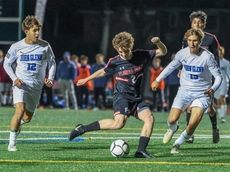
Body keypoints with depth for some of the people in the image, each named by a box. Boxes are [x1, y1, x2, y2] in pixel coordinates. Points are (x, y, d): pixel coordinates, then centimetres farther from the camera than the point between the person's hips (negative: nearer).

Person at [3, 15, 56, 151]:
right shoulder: (16, 47, -5)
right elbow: (7, 64, 6)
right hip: (20, 84, -3)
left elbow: (52, 62, 10)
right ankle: (12, 143, -15)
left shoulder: (45, 46, -2)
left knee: (28, 117, 10)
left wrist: (50, 78, -6)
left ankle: (18, 123, 48)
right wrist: (14, 78, -9)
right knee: (20, 110, -24)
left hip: (37, 86, 3)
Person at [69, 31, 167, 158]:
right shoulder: (115, 62, -5)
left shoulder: (141, 56, 0)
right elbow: (103, 72, 15)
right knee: (119, 123, -28)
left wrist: (158, 42, -15)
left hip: (136, 98, 5)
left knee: (149, 118, -18)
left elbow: (163, 52, 7)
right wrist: (86, 79, 25)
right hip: (122, 95, -5)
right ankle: (82, 129, -22)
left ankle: (141, 150, -14)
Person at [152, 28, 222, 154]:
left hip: (202, 94, -3)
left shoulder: (207, 57, -17)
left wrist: (212, 89, -31)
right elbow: (171, 66, 15)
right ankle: (173, 129, 31)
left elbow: (218, 77, -12)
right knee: (172, 120, -9)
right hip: (184, 91, 3)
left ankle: (178, 143, 8)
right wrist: (158, 80, 16)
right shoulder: (182, 54, -6)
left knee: (193, 123, -20)